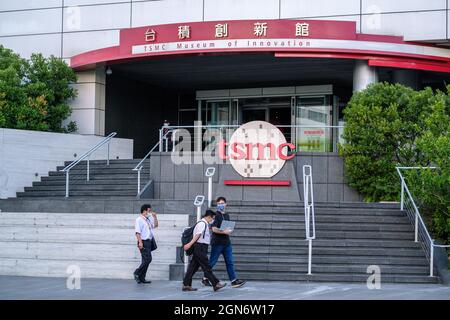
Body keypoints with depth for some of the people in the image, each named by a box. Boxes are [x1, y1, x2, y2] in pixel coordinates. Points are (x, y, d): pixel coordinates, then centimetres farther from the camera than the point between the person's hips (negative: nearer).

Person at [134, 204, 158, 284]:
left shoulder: (148, 219, 15)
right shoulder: (139, 220, -10)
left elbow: (155, 225, 28)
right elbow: (137, 232, -16)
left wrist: (155, 217, 13)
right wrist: (140, 242, -23)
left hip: (149, 241, 9)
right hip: (144, 242, -9)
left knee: (146, 260, 9)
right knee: (148, 259, -14)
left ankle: (142, 278, 14)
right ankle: (137, 273, -1)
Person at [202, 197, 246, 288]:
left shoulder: (227, 216, 15)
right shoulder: (215, 215, -7)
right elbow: (214, 229, -15)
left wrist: (230, 231, 2)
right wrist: (224, 232, -22)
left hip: (226, 243, 6)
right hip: (217, 243, -6)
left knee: (230, 262, 1)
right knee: (212, 262, 2)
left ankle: (234, 280, -3)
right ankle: (205, 279, 16)